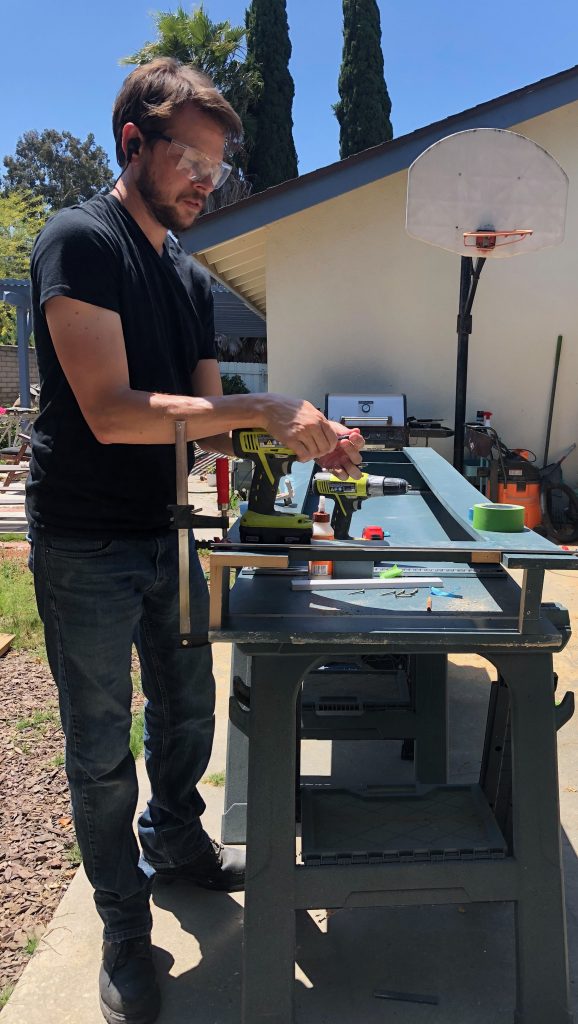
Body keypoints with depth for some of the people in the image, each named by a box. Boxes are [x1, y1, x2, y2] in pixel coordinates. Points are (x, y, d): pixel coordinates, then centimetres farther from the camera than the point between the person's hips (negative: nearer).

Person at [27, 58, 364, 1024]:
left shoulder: (192, 280, 11)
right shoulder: (80, 240, -14)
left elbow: (207, 422, 8)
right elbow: (112, 412, -25)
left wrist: (305, 440, -8)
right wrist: (264, 409, -24)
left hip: (165, 535, 8)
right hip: (86, 548, -7)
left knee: (187, 705, 21)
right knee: (102, 747, 8)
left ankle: (176, 842, 47)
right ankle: (124, 927, 29)